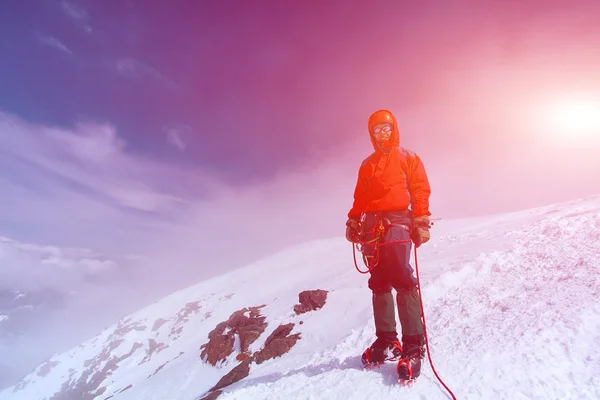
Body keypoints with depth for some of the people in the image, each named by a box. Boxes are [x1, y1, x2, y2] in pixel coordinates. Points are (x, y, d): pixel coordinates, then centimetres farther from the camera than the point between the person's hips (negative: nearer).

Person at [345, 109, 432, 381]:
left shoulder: (408, 158, 11)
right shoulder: (367, 165, 24)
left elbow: (421, 190, 3)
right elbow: (360, 197, 20)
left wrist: (421, 221, -8)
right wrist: (353, 221, 8)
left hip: (397, 221, -5)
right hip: (372, 225, 5)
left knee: (401, 279, -17)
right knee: (378, 282, 3)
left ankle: (413, 344, -13)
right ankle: (386, 340, 9)